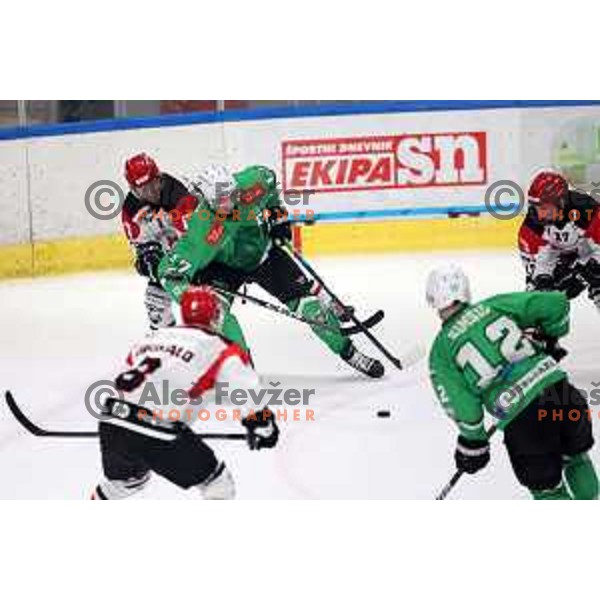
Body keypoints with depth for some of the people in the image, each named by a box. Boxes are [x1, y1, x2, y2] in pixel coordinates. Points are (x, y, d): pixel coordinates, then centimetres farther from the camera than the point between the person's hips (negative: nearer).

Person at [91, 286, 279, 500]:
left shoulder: (153, 336, 22)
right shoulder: (220, 349, 5)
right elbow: (247, 392, -2)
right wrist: (263, 425, 16)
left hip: (112, 425, 6)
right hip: (159, 436, -6)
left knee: (124, 479, 37)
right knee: (219, 486, 13)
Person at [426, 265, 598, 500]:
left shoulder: (440, 351, 8)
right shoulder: (493, 306, 13)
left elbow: (461, 404, 2)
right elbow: (555, 304, 9)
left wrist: (472, 441, 16)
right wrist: (549, 337, 27)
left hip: (521, 419, -4)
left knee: (546, 487, 18)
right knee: (576, 456, 32)